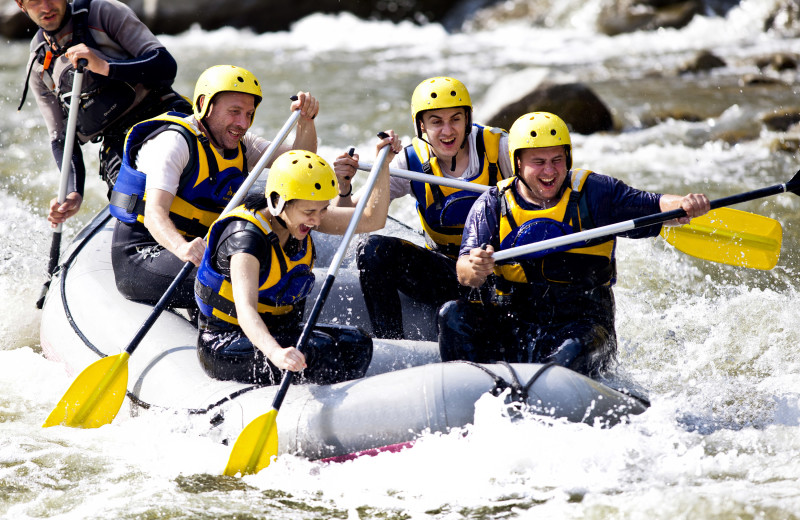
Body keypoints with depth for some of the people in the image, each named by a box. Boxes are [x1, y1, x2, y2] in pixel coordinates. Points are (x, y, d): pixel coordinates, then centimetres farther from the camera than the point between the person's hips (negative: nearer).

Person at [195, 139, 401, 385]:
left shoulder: (298, 218, -2)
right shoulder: (246, 237, -26)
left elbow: (371, 220, 4)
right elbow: (245, 309, -40)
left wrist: (383, 163, -9)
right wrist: (275, 352, -58)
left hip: (279, 333, 8)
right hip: (225, 346, -8)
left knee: (356, 342, -13)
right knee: (317, 349, -29)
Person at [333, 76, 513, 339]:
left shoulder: (497, 147, -11)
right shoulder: (412, 163, -5)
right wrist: (344, 187, -30)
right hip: (446, 274, 3)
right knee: (374, 250, -19)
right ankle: (390, 341, -10)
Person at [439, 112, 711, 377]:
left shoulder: (594, 193, 4)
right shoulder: (492, 206, 4)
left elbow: (655, 207, -3)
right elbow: (465, 275, -6)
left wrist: (685, 204, -27)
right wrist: (475, 268, -32)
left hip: (581, 321, -2)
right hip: (512, 322, 2)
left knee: (573, 352, -36)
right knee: (453, 315, -22)